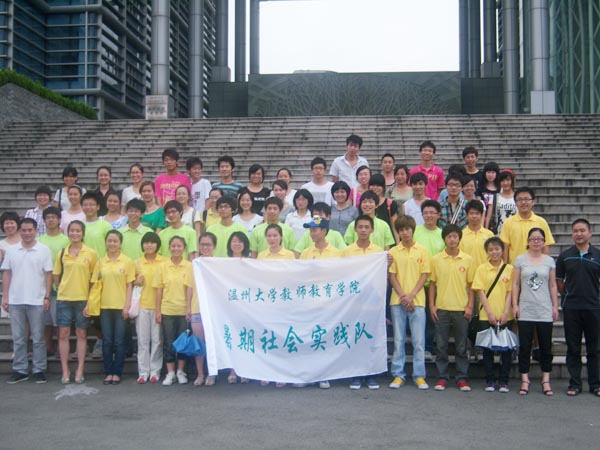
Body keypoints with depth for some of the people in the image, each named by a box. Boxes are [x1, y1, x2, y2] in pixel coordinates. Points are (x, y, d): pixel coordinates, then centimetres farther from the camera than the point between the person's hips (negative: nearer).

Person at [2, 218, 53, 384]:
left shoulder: (44, 250, -1)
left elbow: (49, 275, -1)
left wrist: (47, 297, -6)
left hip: (37, 301, -2)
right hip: (15, 301, 3)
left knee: (38, 338, 4)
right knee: (18, 338, 8)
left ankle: (39, 370, 12)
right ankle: (20, 370, 16)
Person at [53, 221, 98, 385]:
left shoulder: (91, 253, -2)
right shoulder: (62, 254, 5)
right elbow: (56, 275, 12)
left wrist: (90, 295, -2)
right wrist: (63, 289, 4)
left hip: (83, 299, -2)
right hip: (64, 299, 2)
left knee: (81, 334, 5)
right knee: (63, 334, 1)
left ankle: (80, 371, 11)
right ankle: (65, 371, 9)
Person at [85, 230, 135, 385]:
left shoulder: (127, 262, -1)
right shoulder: (100, 262, 6)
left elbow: (129, 285, -1)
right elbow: (95, 284, 8)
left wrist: (127, 305, -8)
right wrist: (89, 304, 3)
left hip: (121, 307, -2)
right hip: (104, 306, 2)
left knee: (119, 341, 2)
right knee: (107, 341, 6)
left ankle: (117, 373, 11)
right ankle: (108, 372, 15)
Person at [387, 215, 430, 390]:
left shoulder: (422, 251, 3)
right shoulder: (393, 252, 4)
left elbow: (424, 276, 0)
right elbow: (392, 276, 2)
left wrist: (411, 296, -9)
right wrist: (402, 296, -9)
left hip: (417, 301, -1)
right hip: (398, 301, 1)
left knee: (419, 340, 1)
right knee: (399, 340, 6)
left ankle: (419, 375, 10)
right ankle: (398, 375, 13)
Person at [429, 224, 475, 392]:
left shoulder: (467, 260, 2)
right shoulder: (436, 259, 2)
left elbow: (470, 285, 5)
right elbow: (432, 283, 6)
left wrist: (470, 306, -2)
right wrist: (431, 305, 0)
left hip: (461, 309, 0)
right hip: (441, 308, 0)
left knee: (461, 346, 6)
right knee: (441, 345, 4)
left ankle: (462, 378, 15)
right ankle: (442, 378, 13)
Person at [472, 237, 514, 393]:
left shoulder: (509, 269, 4)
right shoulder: (481, 268, 2)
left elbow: (510, 292, 2)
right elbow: (480, 292, -2)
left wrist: (506, 313, -8)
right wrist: (490, 313, -10)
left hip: (505, 316, 0)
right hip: (486, 316, 0)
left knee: (506, 348, 2)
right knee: (488, 348, 5)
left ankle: (504, 381, 12)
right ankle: (490, 381, 14)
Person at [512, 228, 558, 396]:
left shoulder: (549, 261, 7)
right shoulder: (520, 259, 3)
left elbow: (553, 286, 9)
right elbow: (515, 284, 4)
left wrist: (555, 306, 4)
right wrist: (515, 304, -2)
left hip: (545, 311, 1)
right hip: (525, 310, -1)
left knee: (545, 347, 5)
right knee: (525, 347, 2)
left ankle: (546, 380, 13)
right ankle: (525, 379, 10)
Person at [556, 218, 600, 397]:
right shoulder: (565, 256, 4)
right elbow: (558, 281, 11)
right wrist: (568, 296, 6)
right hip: (571, 309, 0)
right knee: (573, 349, 5)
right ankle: (574, 384, 13)